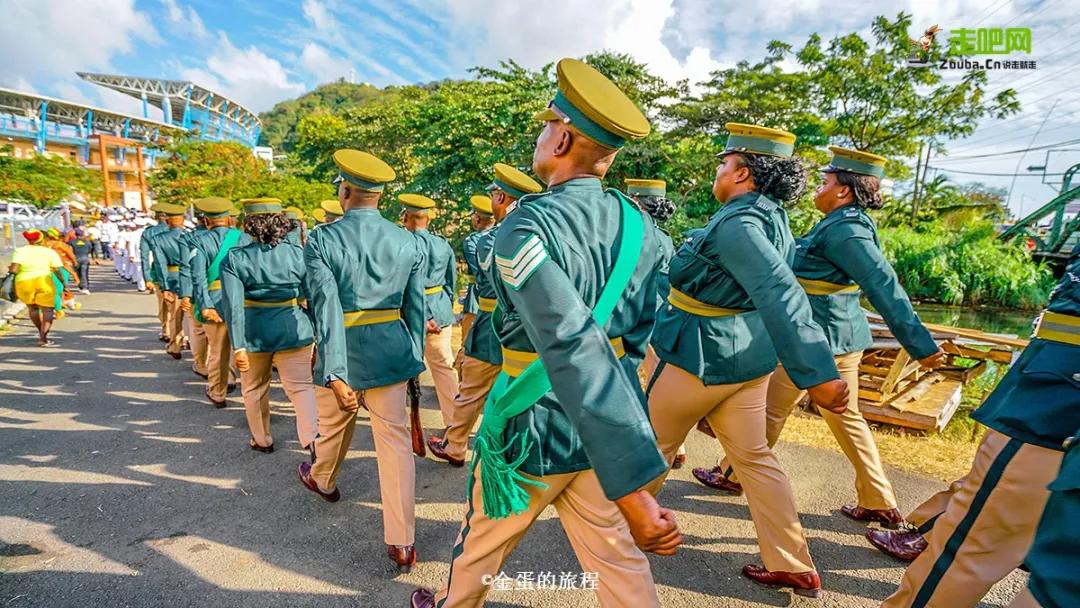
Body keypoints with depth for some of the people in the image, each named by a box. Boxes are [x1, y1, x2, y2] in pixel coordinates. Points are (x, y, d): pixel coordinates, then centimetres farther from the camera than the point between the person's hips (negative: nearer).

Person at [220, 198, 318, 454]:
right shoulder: (297, 253, -3)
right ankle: (313, 439, -16)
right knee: (301, 387, 3)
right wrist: (316, 333, 8)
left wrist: (238, 346, -14)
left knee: (255, 390, 21)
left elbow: (233, 306, -14)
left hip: (254, 334, 0)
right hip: (294, 331, 0)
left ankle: (262, 440, 37)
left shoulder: (235, 257, -7)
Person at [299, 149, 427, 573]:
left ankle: (323, 481, 57)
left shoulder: (321, 240, -11)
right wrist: (414, 358, 13)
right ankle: (402, 543, 12)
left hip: (344, 354, -1)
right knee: (395, 440, 6)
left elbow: (326, 310, -17)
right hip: (391, 352, 2)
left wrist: (336, 374, -16)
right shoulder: (408, 242, -1)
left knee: (334, 425, 25)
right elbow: (416, 309, 3)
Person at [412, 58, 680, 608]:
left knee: (483, 536, 25)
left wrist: (632, 489, -34)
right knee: (618, 559, 20)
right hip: (608, 427, 5)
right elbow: (637, 333, 8)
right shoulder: (640, 226, -1)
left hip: (537, 425, -4)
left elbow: (574, 352, -33)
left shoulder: (527, 226, -23)